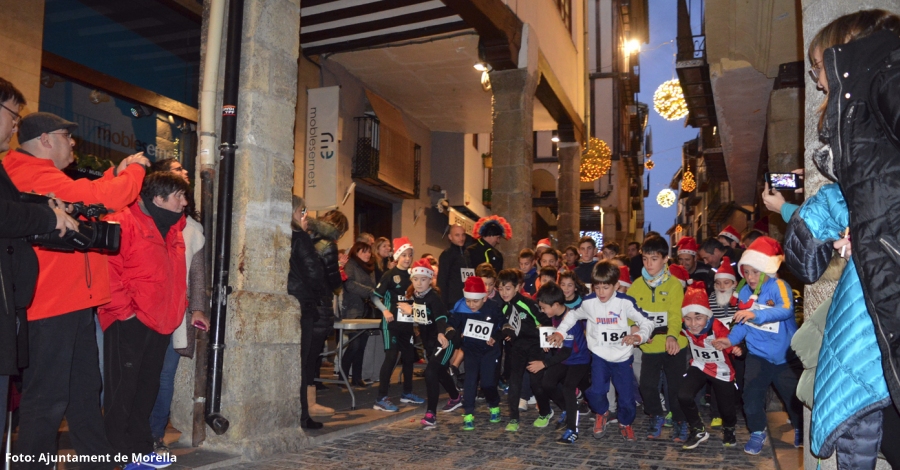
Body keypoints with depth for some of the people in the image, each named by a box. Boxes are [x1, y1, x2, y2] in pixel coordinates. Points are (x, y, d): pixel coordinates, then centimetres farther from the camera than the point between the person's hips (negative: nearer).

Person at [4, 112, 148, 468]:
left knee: (84, 389, 18)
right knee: (48, 397, -3)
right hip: (54, 307, -11)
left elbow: (86, 199, 20)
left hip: (71, 303, 11)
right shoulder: (37, 178, -17)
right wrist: (133, 170, -9)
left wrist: (117, 173, 11)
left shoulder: (37, 176, 19)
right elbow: (101, 198, -25)